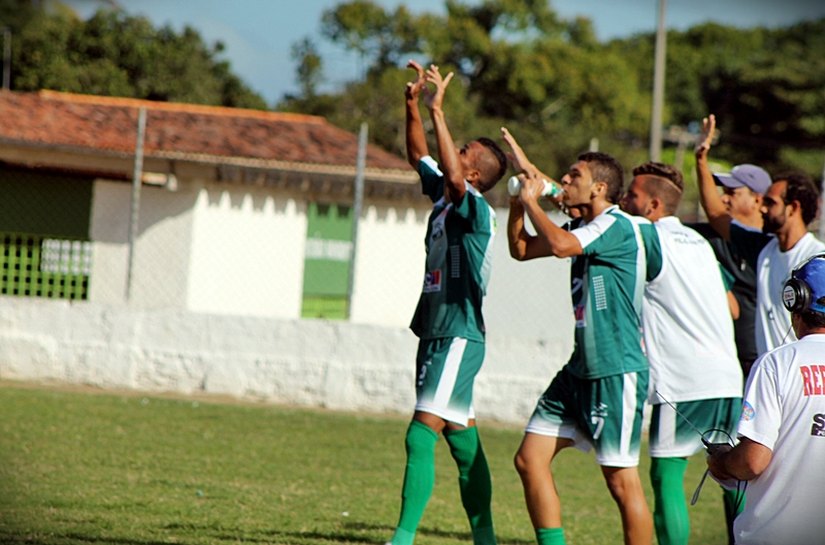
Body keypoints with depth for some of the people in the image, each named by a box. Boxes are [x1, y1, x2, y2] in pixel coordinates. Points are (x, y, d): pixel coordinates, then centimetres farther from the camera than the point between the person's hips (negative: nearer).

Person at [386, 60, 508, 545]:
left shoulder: (477, 211, -13)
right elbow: (419, 155, 24)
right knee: (463, 440, 13)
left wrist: (438, 110, -30)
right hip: (437, 335, 10)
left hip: (458, 337, -10)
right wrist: (414, 106, 10)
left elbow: (454, 177, -32)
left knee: (421, 436, -15)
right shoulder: (443, 197, 12)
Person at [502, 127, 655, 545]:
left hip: (618, 373, -9)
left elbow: (559, 245, -29)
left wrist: (531, 201, -12)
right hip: (580, 369, 9)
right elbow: (522, 249, 22)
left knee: (622, 481, -7)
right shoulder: (582, 228, 14)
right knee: (530, 459, 4)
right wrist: (519, 197, 11)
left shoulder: (617, 226, -14)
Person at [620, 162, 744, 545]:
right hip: (727, 376, 8)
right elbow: (732, 308, 24)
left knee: (667, 474, -3)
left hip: (683, 383, -8)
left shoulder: (652, 240, -6)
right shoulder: (698, 241, 18)